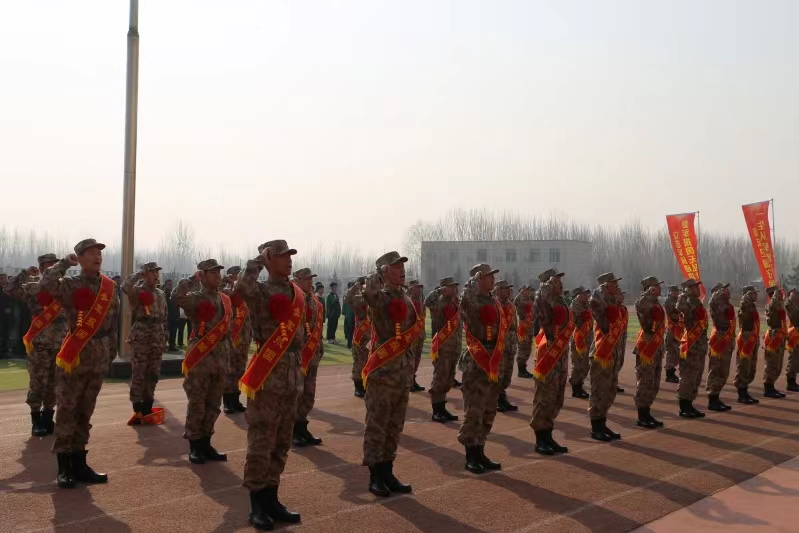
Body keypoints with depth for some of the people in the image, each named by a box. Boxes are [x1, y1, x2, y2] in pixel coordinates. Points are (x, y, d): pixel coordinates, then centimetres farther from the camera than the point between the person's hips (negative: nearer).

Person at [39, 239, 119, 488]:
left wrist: (111, 352, 15)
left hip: (99, 357, 5)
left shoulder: (110, 287, 9)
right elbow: (45, 285, -25)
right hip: (74, 355, -5)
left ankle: (78, 463, 20)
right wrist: (65, 262, -13)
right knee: (67, 411, -1)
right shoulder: (69, 285, -4)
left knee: (85, 412, 12)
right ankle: (64, 468, 5)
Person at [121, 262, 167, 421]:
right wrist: (138, 273, -16)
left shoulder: (160, 294, 14)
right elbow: (125, 287, -28)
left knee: (153, 373, 10)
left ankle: (147, 405, 20)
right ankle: (137, 408, 2)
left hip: (157, 338, 6)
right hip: (140, 336, -6)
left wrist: (164, 336, 16)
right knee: (138, 373, -3)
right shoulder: (137, 291, -4)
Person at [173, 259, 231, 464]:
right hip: (201, 356, -6)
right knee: (197, 403, 0)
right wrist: (193, 279, -17)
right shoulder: (196, 298, -6)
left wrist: (228, 354, 18)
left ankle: (205, 442, 22)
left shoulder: (225, 300, 13)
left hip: (221, 356, 6)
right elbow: (177, 297, -30)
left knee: (213, 404, 12)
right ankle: (194, 446, 9)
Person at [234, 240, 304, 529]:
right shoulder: (262, 292, -9)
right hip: (267, 376, -7)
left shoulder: (297, 293, 12)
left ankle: (270, 499, 24)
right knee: (261, 443, -1)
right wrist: (257, 262, -18)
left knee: (281, 443, 13)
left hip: (291, 377, 7)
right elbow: (241, 289, -34)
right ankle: (257, 506, 9)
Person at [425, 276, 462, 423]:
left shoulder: (455, 303, 13)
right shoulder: (439, 303, -11)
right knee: (440, 378, -5)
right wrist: (439, 290, -24)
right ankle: (436, 411, 1)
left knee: (448, 379, 13)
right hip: (442, 346, -8)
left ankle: (442, 408, 22)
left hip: (454, 347, 8)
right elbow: (428, 302, -34)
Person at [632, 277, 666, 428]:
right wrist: (649, 293, -29)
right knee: (645, 382, -4)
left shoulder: (656, 303, 14)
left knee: (654, 383, 14)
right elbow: (639, 305, -41)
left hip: (657, 347, 9)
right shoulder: (645, 302, -13)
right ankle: (641, 417, 2)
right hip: (646, 347, -9)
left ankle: (646, 413, 22)